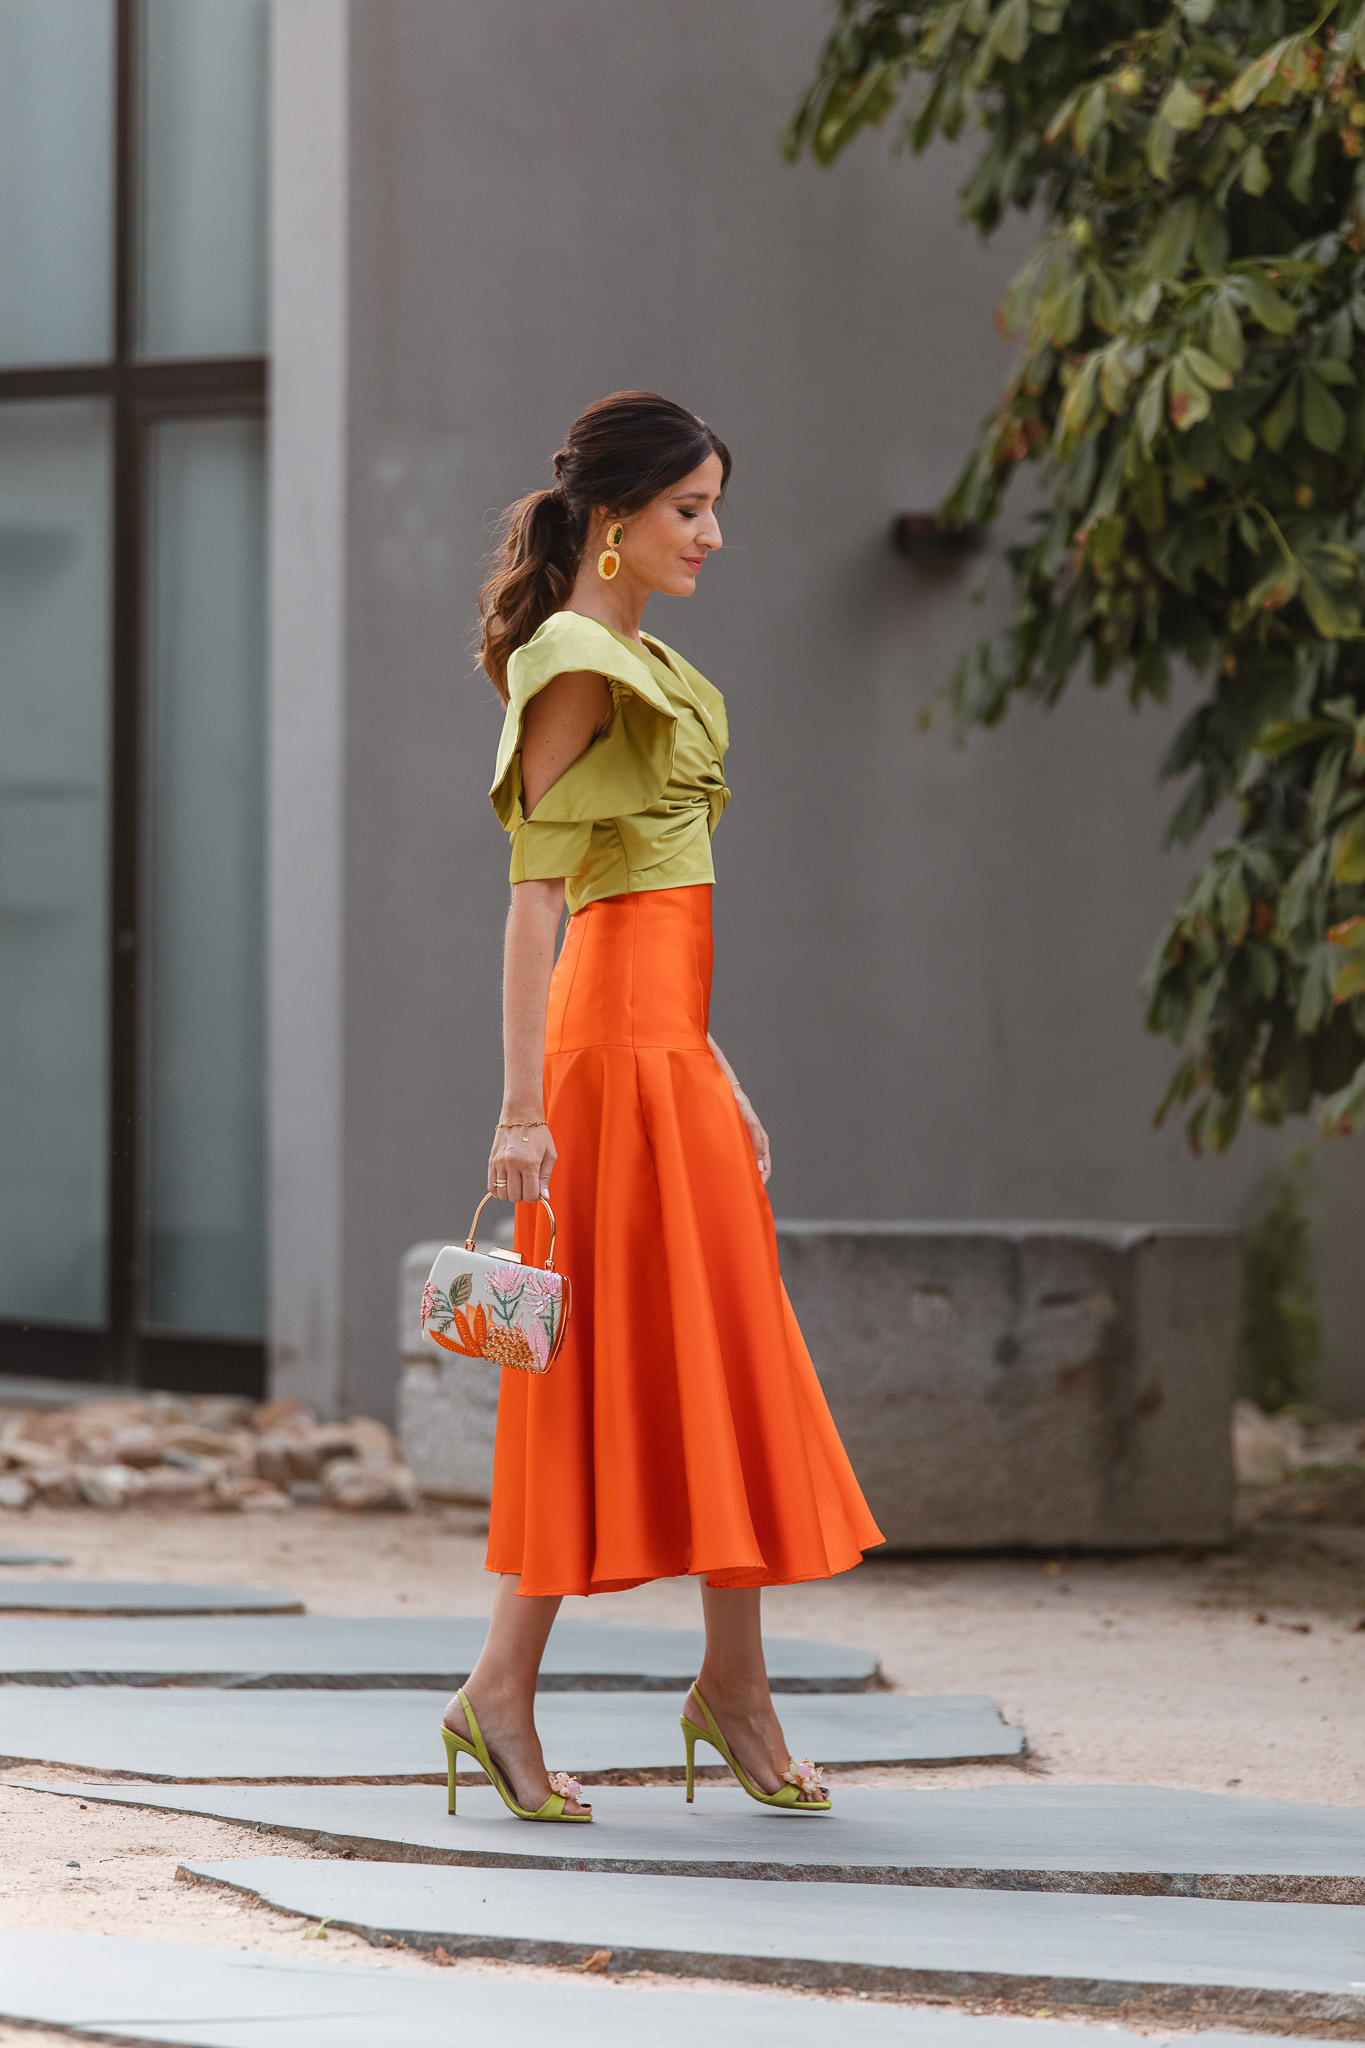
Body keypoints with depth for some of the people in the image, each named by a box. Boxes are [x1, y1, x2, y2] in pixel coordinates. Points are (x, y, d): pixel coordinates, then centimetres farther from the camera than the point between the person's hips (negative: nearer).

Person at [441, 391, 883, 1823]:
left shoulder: (642, 666, 18)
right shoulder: (571, 666, -10)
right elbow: (535, 895, -15)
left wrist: (712, 1068, 20)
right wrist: (522, 1104, -20)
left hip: (669, 1038, 9)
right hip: (611, 1037, -9)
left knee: (727, 1363, 9)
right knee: (612, 1362, -7)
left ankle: (735, 1684, 13)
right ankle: (501, 1694, -2)